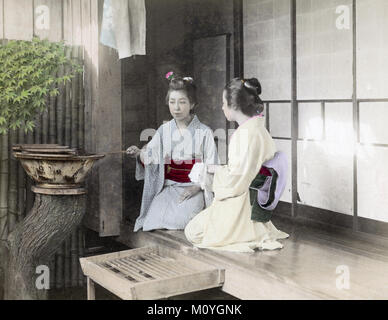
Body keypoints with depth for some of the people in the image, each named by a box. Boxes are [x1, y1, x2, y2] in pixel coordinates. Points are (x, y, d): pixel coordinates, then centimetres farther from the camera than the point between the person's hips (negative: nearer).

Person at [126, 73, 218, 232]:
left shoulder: (204, 132, -2)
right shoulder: (164, 130, 7)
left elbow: (210, 167, -4)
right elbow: (150, 156, 0)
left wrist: (196, 187, -17)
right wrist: (138, 153, -23)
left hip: (194, 188, -2)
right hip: (168, 187, 3)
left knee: (178, 219, -27)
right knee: (155, 217, -22)